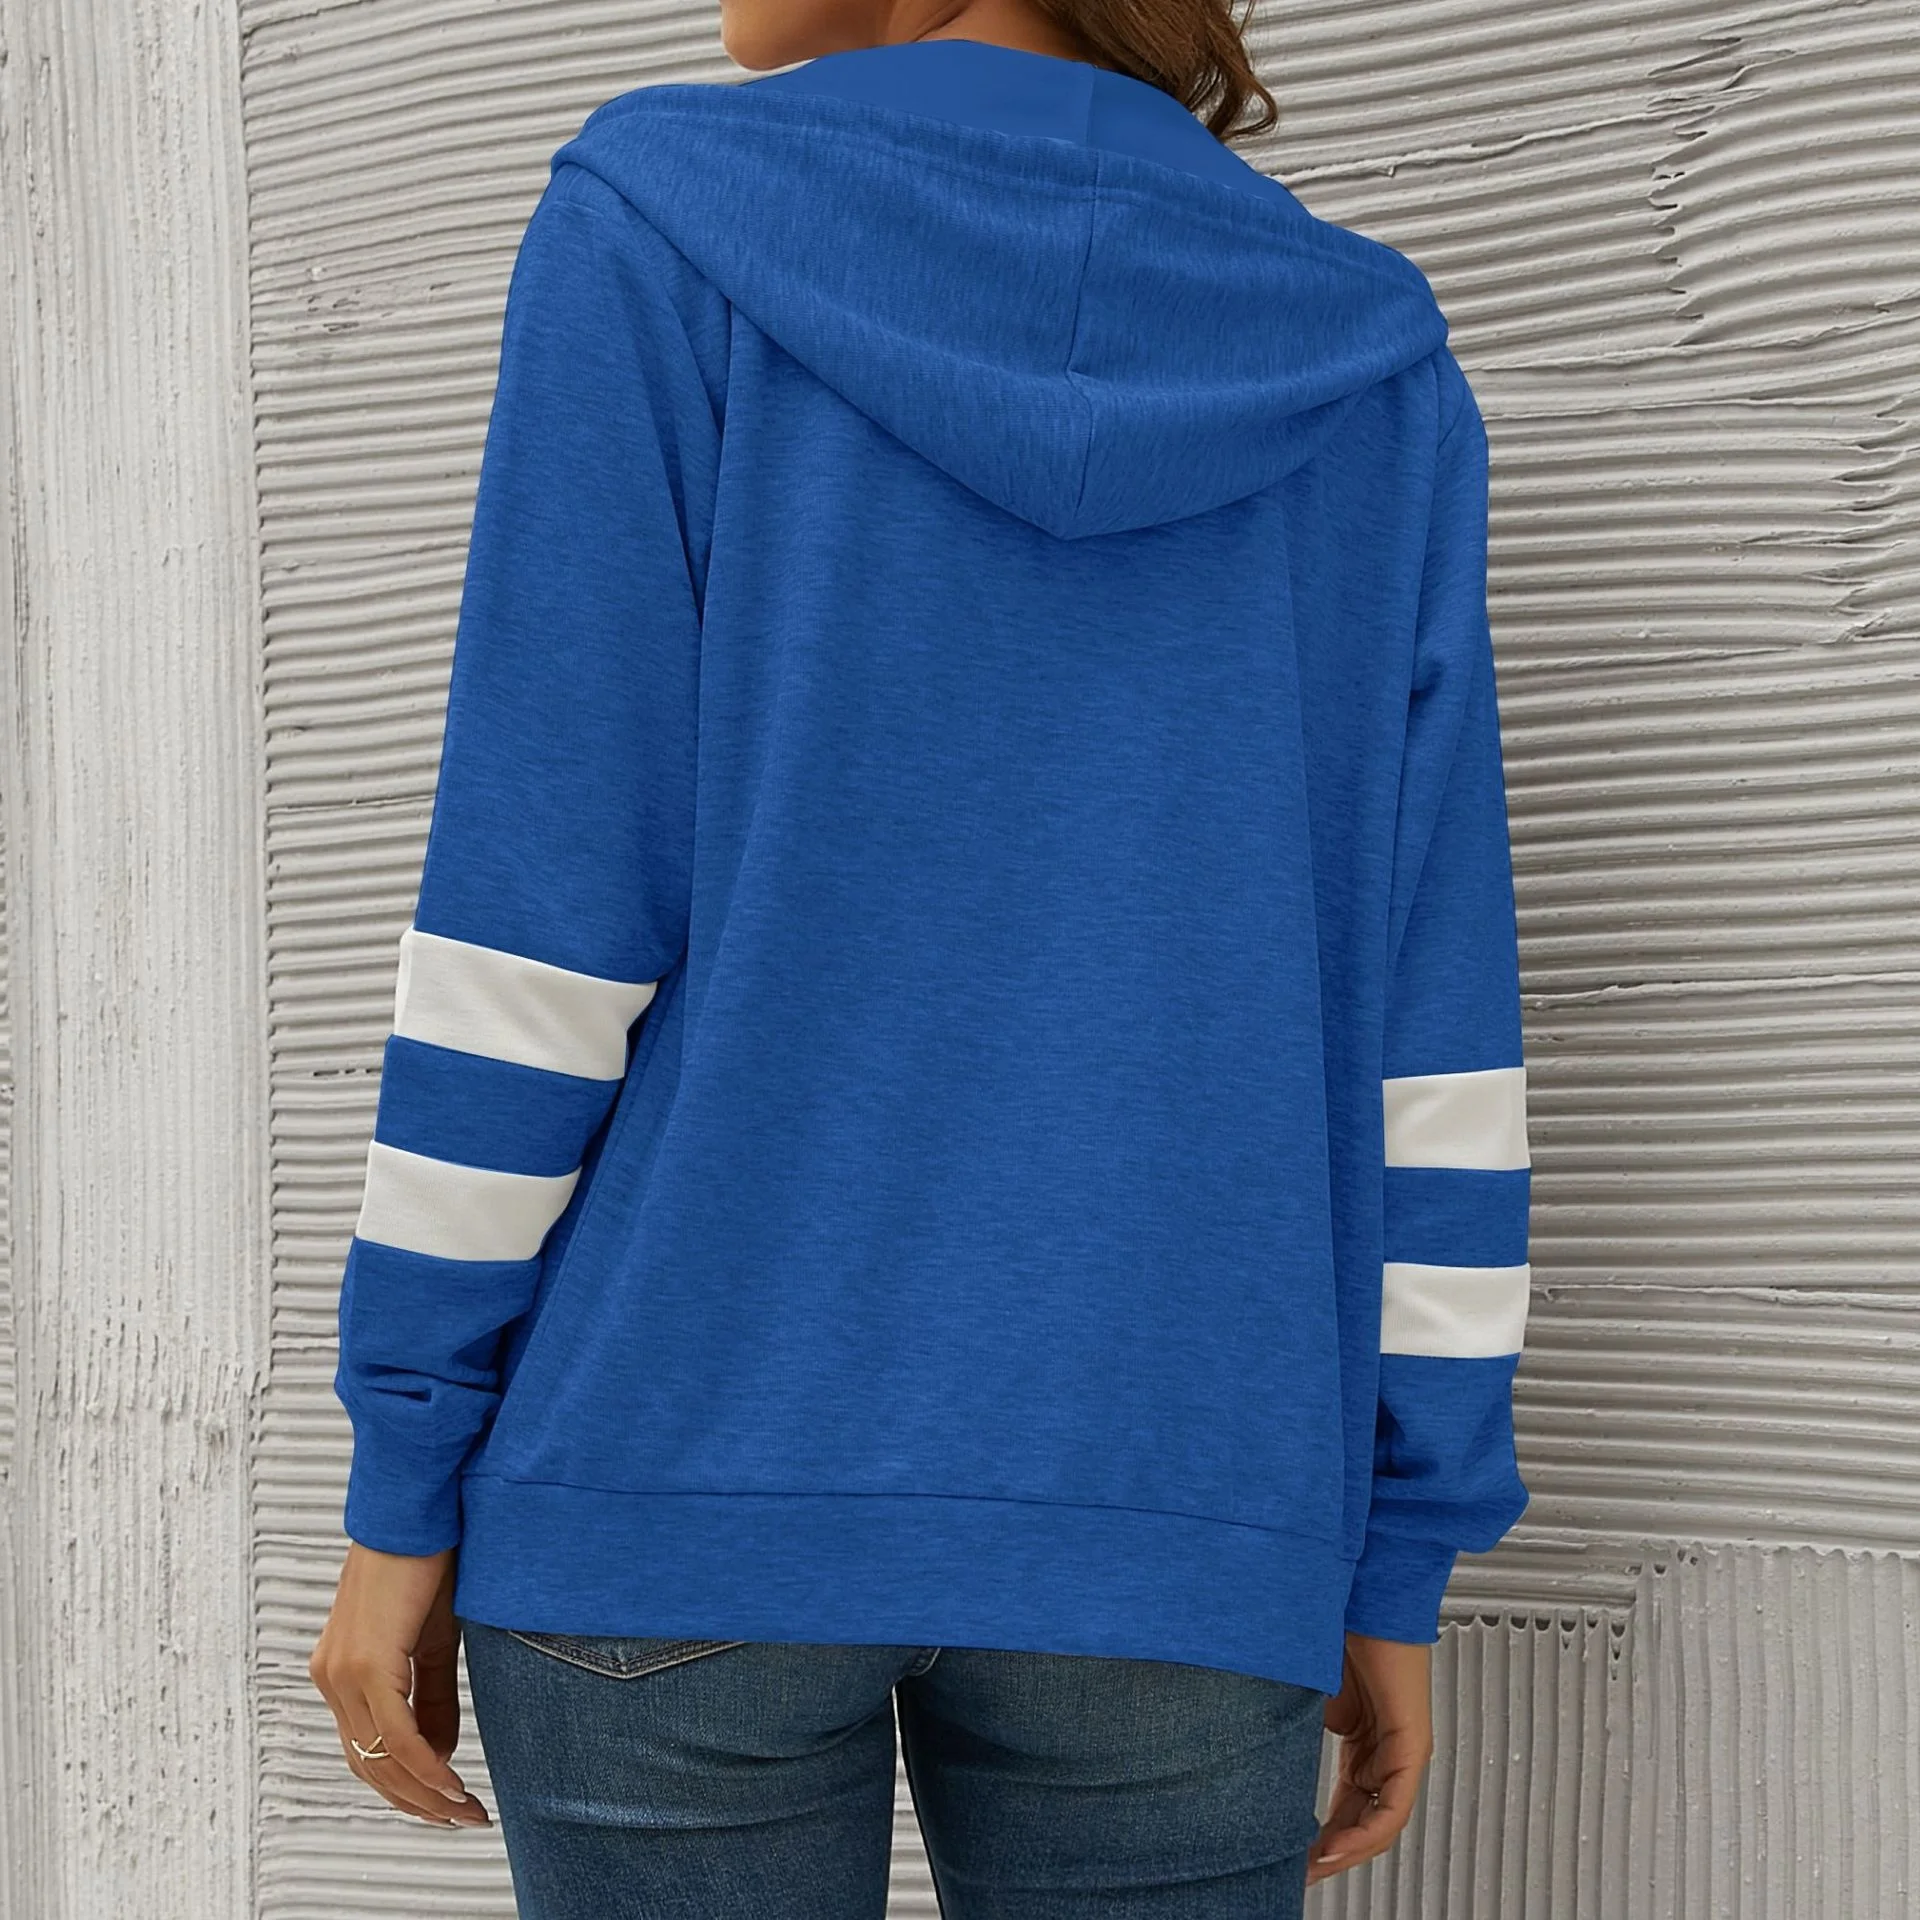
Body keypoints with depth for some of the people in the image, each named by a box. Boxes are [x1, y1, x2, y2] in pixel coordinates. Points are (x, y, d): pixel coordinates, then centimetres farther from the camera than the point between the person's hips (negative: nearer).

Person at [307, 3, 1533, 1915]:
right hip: (1163, 1537, 2)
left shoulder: (656, 228, -3)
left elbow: (535, 916, -7)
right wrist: (1395, 1562, 9)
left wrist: (406, 1485, 0)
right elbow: (1423, 1030, 3)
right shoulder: (1368, 366, 6)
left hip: (683, 1465, -2)